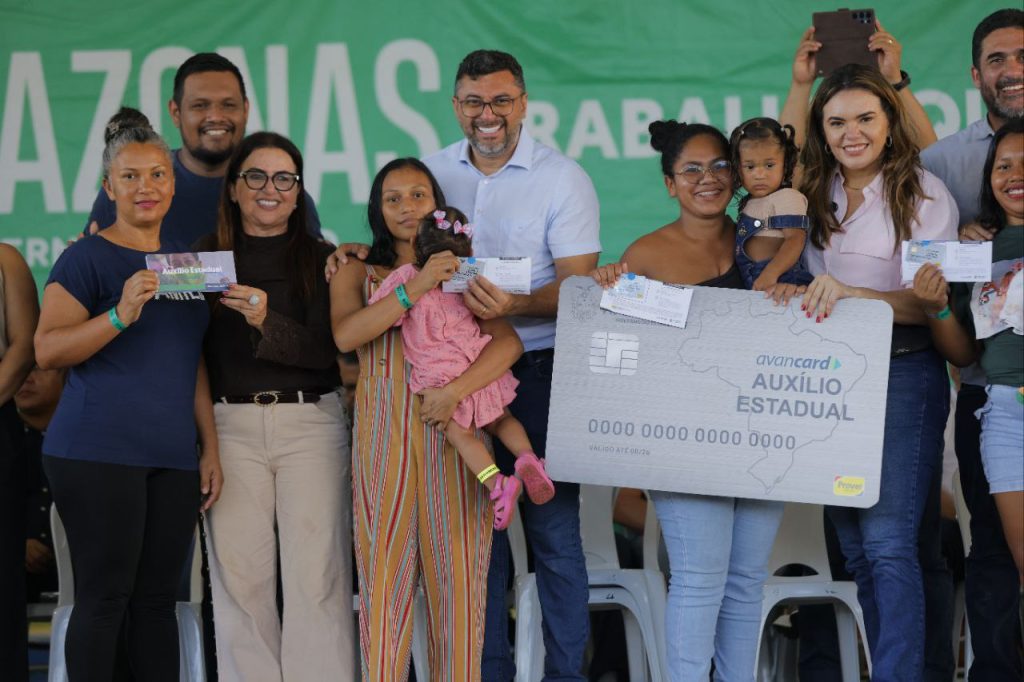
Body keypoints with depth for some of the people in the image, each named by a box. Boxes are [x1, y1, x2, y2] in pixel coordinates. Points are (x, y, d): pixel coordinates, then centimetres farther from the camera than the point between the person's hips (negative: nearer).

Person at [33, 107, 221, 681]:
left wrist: (211, 449, 16)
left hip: (173, 457, 6)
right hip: (98, 454, -6)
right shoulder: (87, 258, -2)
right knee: (105, 598, -7)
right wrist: (121, 314, -24)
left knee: (157, 600, 7)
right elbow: (47, 350, -12)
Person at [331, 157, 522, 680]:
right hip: (384, 433, -1)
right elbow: (346, 334, -8)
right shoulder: (357, 273, 13)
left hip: (453, 433, 1)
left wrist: (457, 388, -16)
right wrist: (416, 287, -17)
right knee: (385, 565, -4)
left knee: (456, 565, -2)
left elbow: (508, 343, 0)